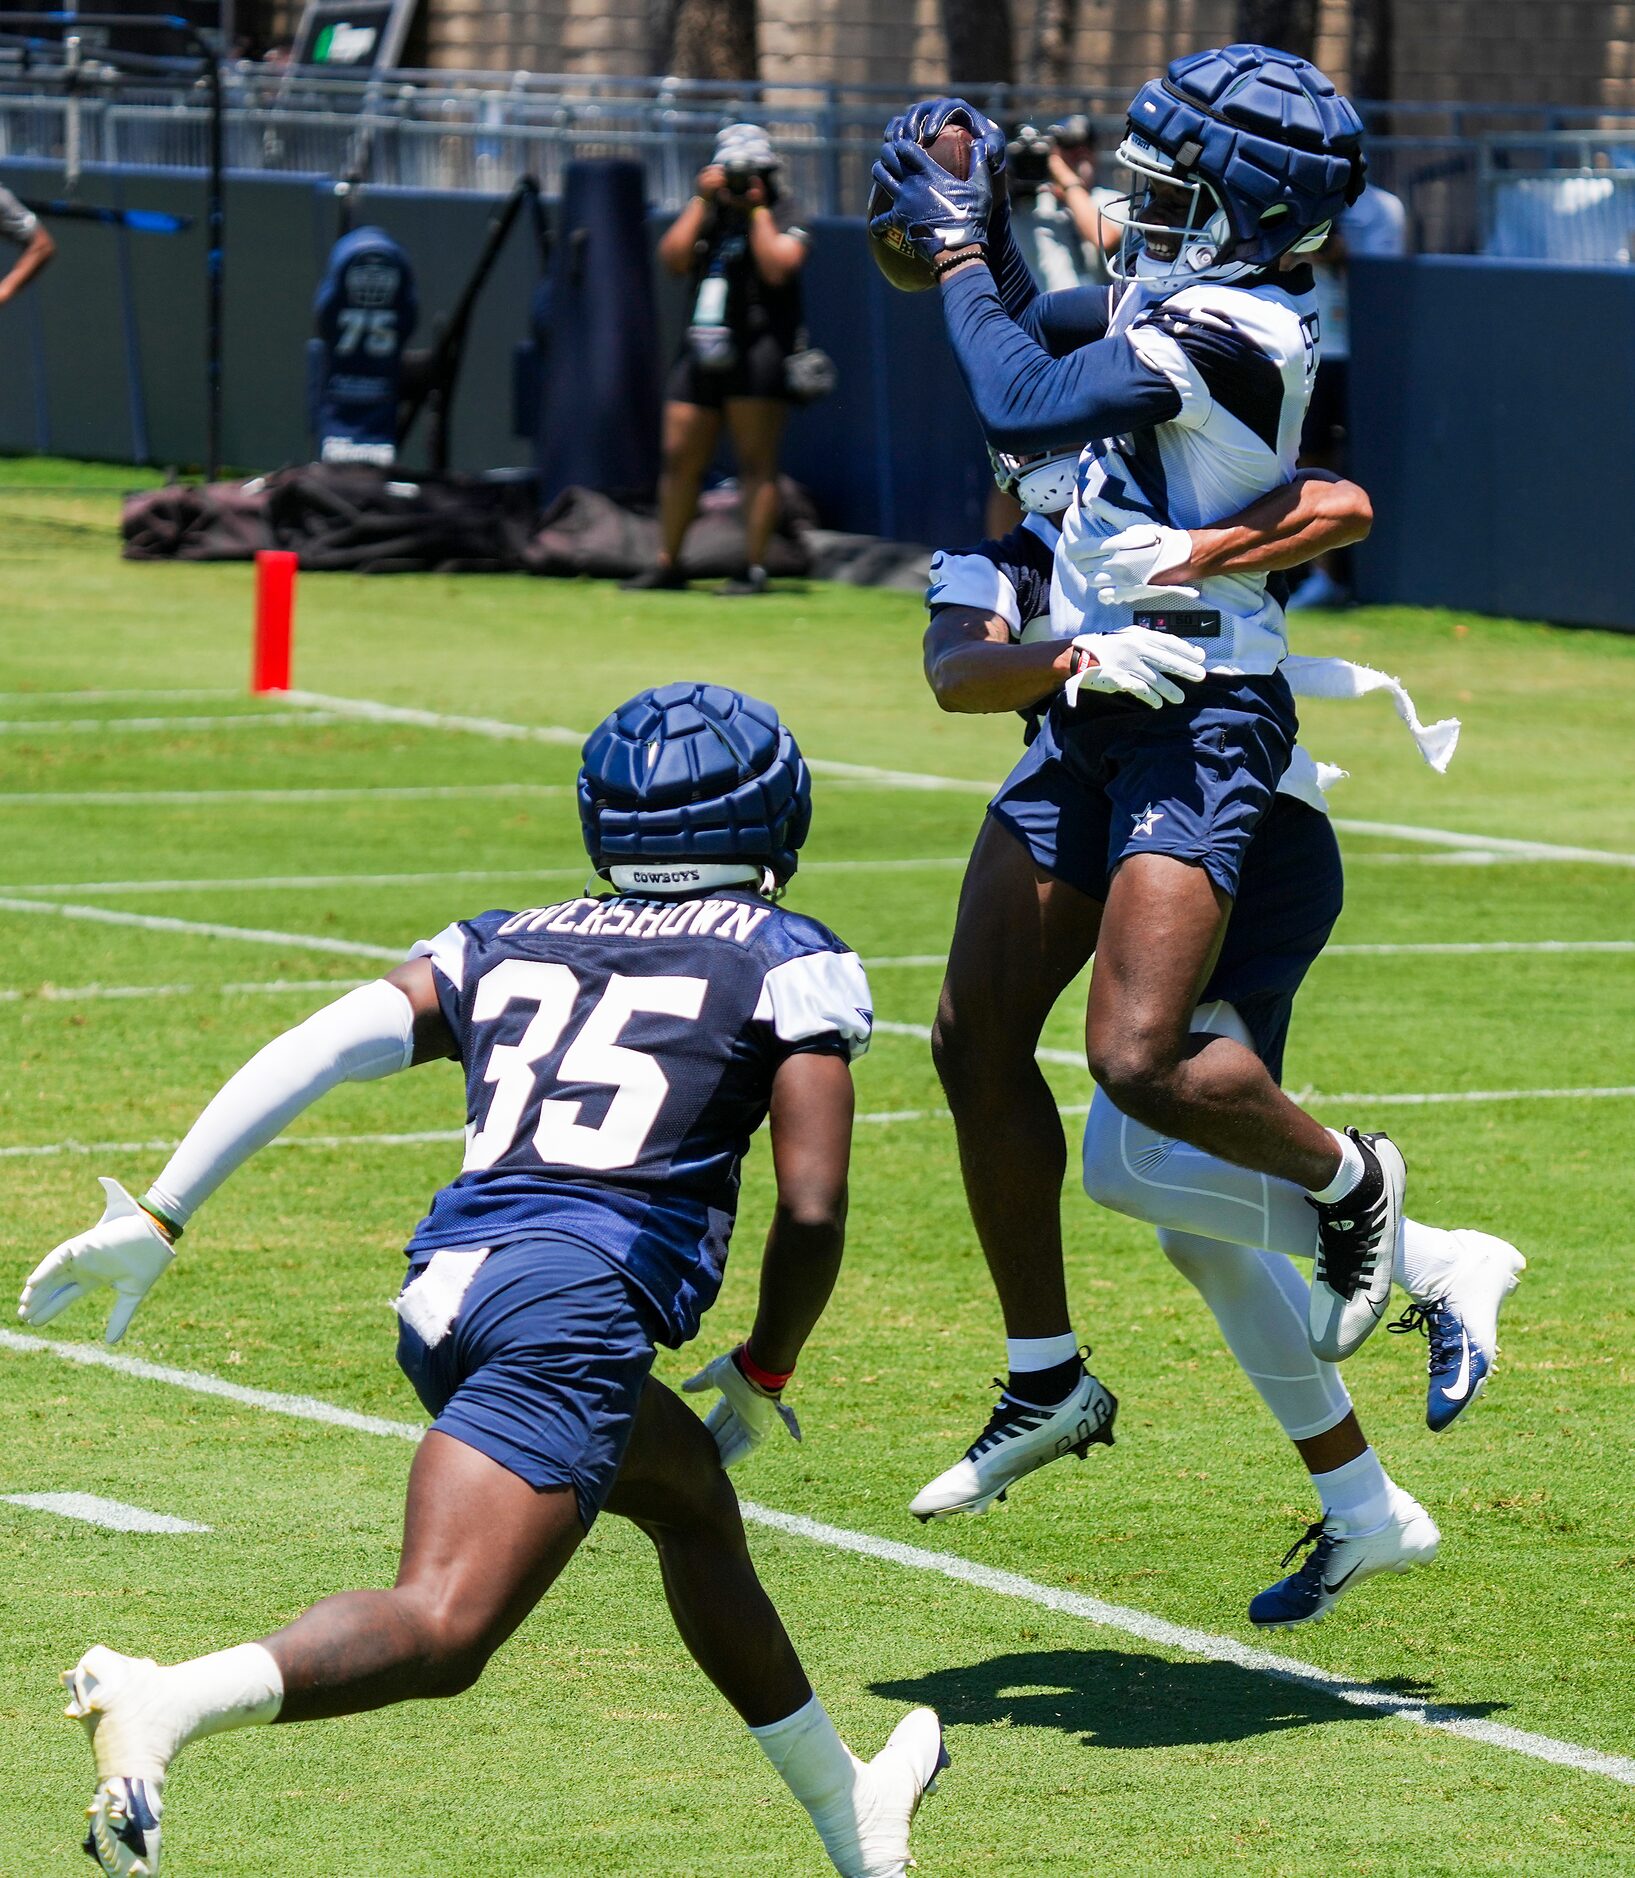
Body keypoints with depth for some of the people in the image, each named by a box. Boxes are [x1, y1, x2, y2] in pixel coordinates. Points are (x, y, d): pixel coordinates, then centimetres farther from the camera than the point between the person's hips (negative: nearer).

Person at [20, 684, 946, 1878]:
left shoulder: (507, 949, 25)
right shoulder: (792, 965, 13)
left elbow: (311, 1053, 12)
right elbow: (812, 1211, 5)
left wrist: (156, 1219, 12)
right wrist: (762, 1379, 22)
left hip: (446, 1291, 7)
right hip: (577, 1295, -7)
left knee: (689, 1494, 30)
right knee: (439, 1630, -18)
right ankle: (163, 1707, -43)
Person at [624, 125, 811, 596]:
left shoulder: (782, 222, 3)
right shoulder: (706, 217, 16)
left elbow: (776, 268, -15)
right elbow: (672, 257, -1)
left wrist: (756, 210, -9)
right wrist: (702, 201, -3)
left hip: (756, 355, -6)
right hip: (701, 352, 6)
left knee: (756, 463, -8)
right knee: (680, 458, 7)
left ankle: (754, 568, -9)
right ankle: (667, 563, 17)